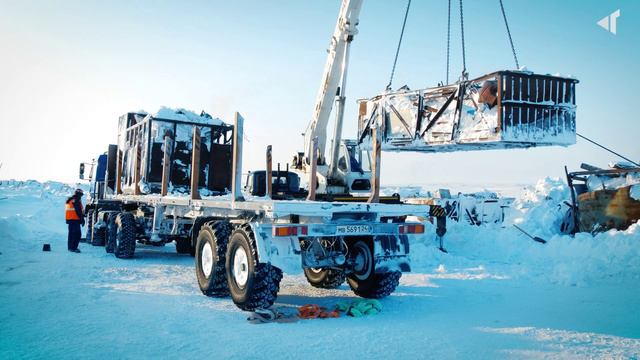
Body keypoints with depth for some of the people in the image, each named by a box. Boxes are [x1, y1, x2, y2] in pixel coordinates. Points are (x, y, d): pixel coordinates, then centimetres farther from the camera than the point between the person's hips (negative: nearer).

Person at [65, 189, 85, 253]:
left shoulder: (70, 200, 18)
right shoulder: (76, 200, -13)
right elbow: (78, 211, -17)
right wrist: (82, 219, -13)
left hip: (69, 219, 10)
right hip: (75, 219, -10)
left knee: (71, 233, 16)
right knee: (77, 233, -11)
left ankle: (70, 247, 21)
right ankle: (73, 248, -15)